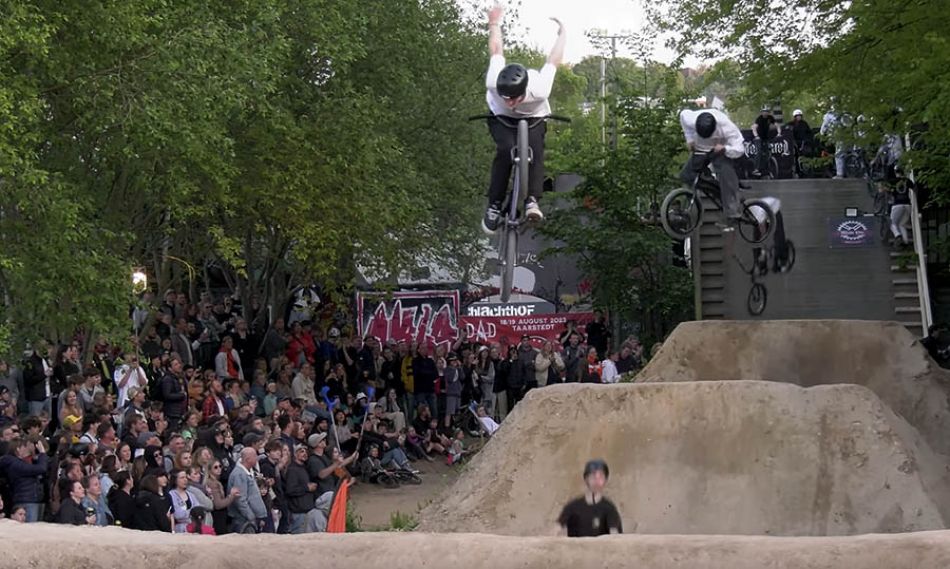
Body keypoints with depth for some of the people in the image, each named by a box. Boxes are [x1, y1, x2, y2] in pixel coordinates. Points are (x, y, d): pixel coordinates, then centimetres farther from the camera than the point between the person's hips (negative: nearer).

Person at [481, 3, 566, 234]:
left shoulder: (539, 89, -40)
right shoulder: (493, 83, -37)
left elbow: (554, 60, -20)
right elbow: (496, 50, -16)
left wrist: (562, 33, -1)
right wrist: (495, 25, 2)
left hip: (533, 120, 0)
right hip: (501, 119, 0)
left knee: (535, 150, -32)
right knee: (506, 150, -31)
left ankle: (532, 200, -37)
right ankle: (494, 205, -27)